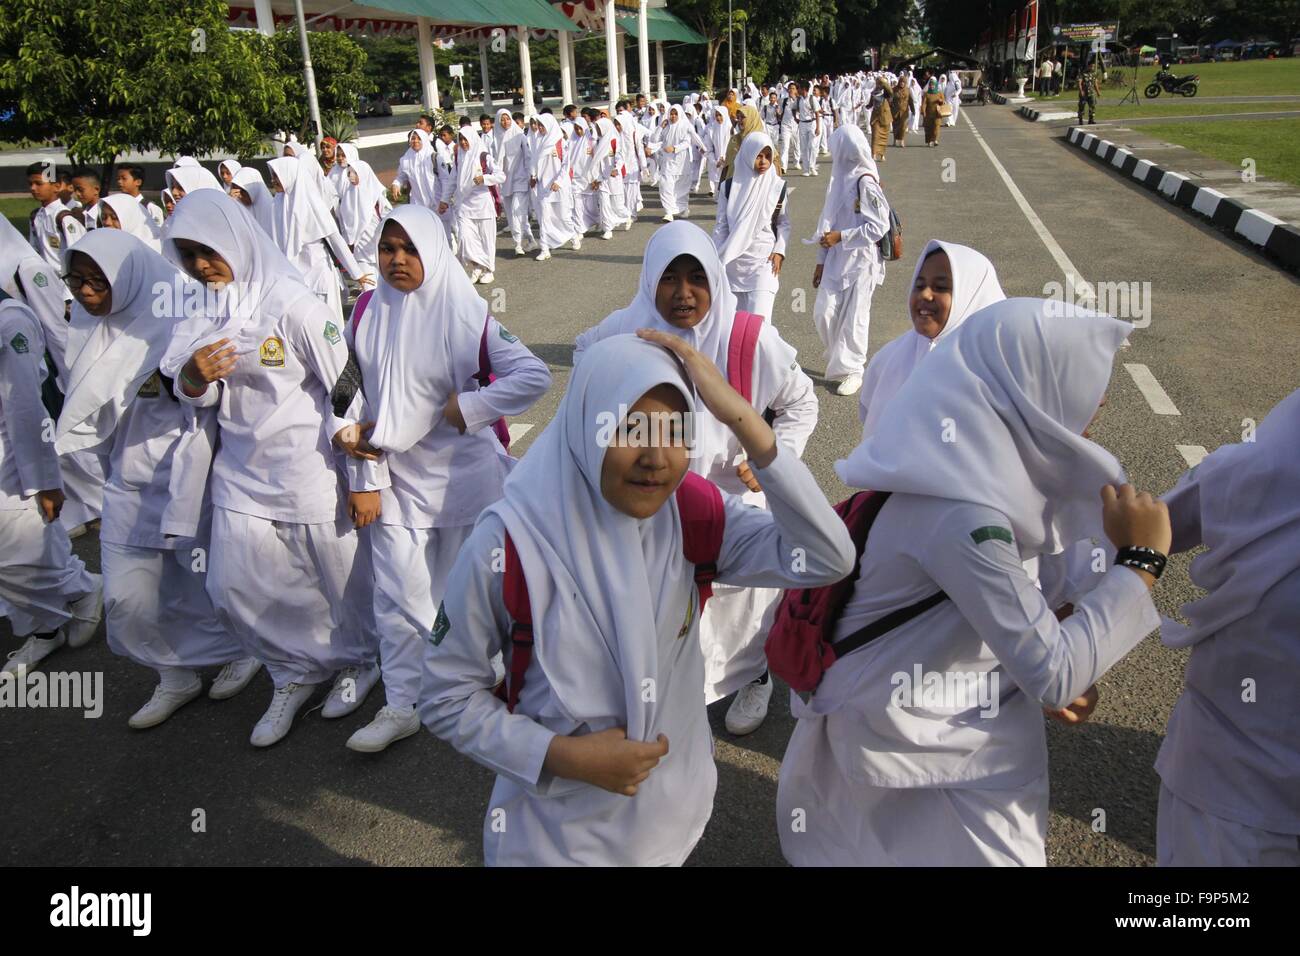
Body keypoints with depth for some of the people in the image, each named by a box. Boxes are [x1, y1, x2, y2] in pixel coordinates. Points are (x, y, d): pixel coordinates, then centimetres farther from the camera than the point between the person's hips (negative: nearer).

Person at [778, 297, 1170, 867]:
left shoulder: (963, 464, -6)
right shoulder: (959, 513, -34)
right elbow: (1053, 676, -30)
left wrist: (1055, 667, -3)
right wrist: (1140, 562, -23)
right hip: (911, 732, -7)